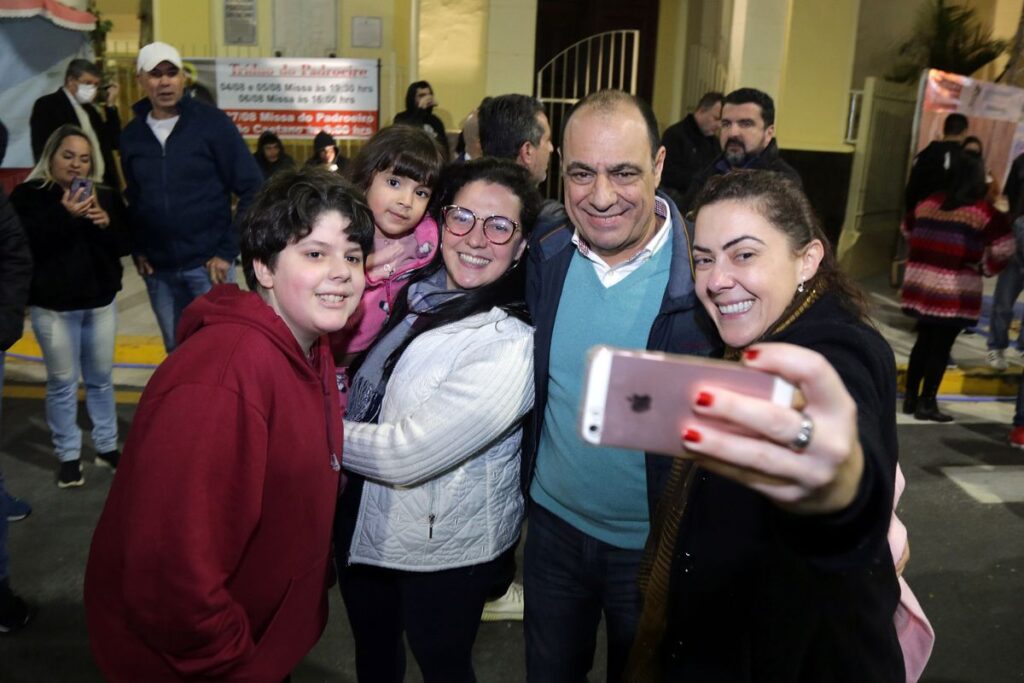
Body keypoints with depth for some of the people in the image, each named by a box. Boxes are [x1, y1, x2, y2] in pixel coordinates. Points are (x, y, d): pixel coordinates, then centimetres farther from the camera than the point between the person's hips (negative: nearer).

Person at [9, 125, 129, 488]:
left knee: (101, 379, 13)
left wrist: (107, 223, -16)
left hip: (101, 302, 3)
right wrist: (64, 215, -27)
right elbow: (23, 244, -19)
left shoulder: (105, 196, 5)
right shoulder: (28, 195, -6)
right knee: (62, 383, 5)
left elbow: (125, 244, 4)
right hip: (52, 307, -3)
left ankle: (107, 446, 27)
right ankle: (68, 455, 17)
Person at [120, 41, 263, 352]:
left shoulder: (212, 122, -6)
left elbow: (252, 188, -7)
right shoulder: (132, 134, 7)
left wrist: (228, 250, -11)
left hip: (207, 262, -4)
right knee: (178, 352, 14)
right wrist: (138, 250, 6)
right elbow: (133, 198, 18)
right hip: (158, 269, 4)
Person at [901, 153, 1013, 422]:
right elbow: (1004, 246, -12)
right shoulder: (983, 212, -5)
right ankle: (926, 403, 7)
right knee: (941, 348, 2)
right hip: (955, 293, -5)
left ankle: (910, 398, 20)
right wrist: (987, 267, 5)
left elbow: (907, 229, 25)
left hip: (921, 286, 6)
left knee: (923, 342, 16)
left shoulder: (929, 203, 12)